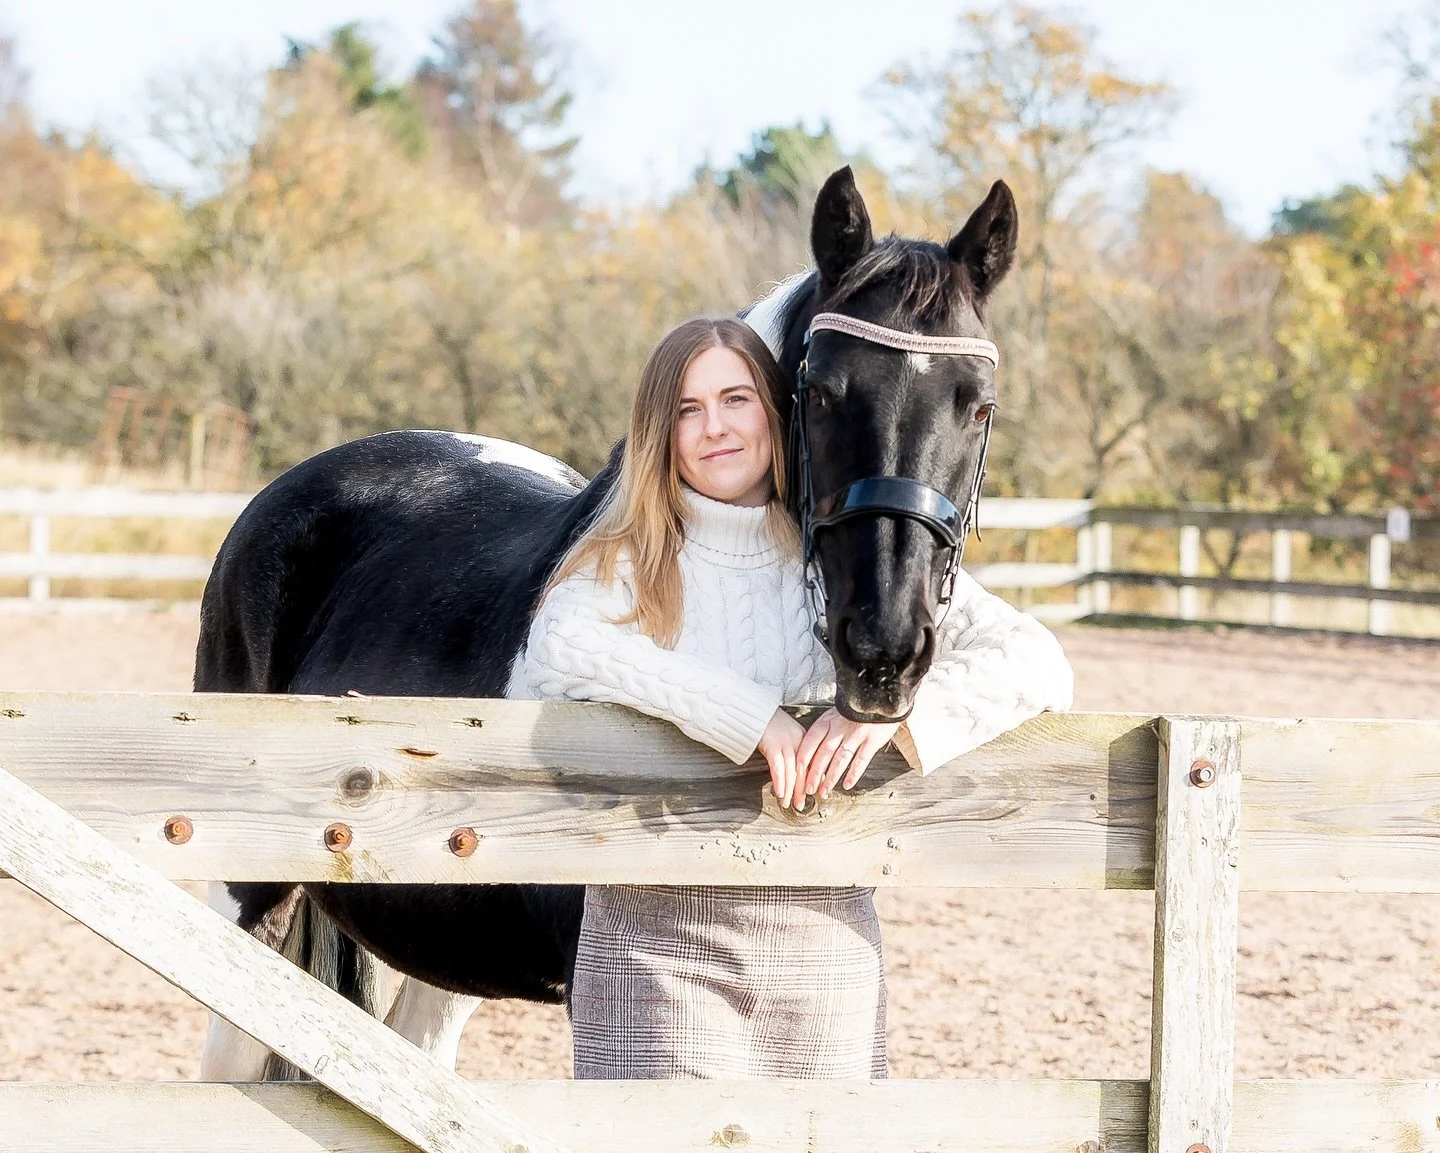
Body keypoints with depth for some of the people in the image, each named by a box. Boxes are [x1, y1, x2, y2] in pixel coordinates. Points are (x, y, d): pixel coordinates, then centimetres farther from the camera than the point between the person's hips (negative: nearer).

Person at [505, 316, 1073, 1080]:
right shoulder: (623, 562, 3)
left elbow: (1037, 662, -1)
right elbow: (560, 649, -20)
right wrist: (751, 717, -25)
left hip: (823, 934, 2)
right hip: (656, 937, -2)